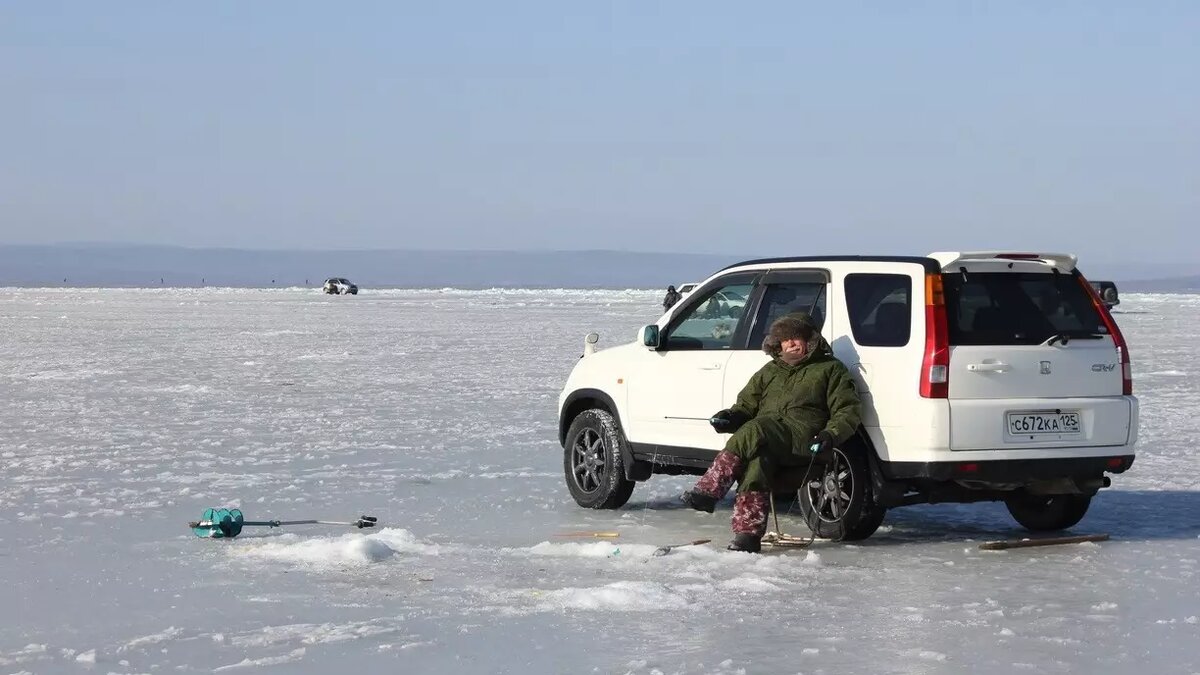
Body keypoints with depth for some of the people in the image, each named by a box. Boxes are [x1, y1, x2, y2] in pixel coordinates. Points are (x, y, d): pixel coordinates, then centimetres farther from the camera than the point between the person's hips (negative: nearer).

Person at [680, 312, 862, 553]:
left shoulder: (829, 369, 16)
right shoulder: (770, 371, 31)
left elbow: (849, 410, 8)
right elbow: (747, 404, 30)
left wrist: (830, 435, -12)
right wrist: (732, 416, 6)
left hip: (802, 438, -5)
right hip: (766, 441, 5)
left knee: (753, 433, -35)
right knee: (757, 461, -34)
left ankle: (709, 490, -42)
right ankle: (748, 533, -43)